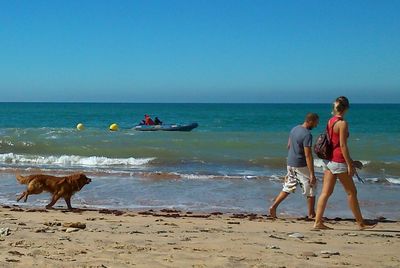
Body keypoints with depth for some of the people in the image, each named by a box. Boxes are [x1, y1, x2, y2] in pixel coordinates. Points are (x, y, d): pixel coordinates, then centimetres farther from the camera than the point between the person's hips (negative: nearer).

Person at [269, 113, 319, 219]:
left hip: (290, 163, 8)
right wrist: (312, 174, -23)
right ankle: (311, 214, 13)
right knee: (311, 188, 6)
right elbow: (308, 155, -24)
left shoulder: (294, 129, 5)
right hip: (301, 166, -8)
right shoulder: (307, 135, -21)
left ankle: (273, 206, 8)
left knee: (288, 187, 16)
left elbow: (289, 146, 16)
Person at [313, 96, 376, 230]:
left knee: (326, 192, 7)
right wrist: (350, 165, -15)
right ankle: (361, 223, 15)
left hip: (328, 160, 7)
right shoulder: (343, 123, -14)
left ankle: (318, 222, 4)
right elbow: (342, 145, -18)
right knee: (351, 192, 5)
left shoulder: (330, 121, 10)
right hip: (338, 161, -7)